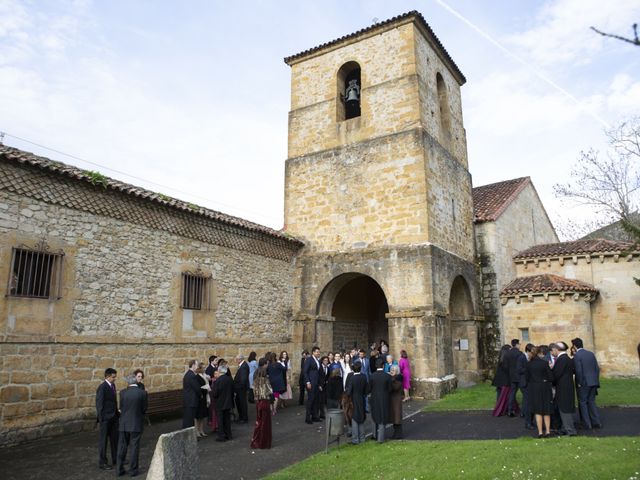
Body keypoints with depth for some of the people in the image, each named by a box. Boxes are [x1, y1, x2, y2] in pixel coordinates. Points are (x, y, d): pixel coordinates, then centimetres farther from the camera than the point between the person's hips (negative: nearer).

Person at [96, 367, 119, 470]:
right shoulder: (102, 388, -18)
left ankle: (116, 459, 28)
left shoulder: (112, 385, 7)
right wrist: (101, 419, -15)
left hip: (114, 417, 8)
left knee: (115, 438, 15)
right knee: (104, 440, 5)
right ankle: (102, 463, 18)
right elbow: (99, 405, -16)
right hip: (105, 418, -8)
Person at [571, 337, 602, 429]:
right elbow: (597, 368, 9)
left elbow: (578, 371, -18)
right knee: (591, 402, 16)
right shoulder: (591, 353, 7)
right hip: (593, 382, 6)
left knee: (583, 402, 5)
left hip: (584, 383, -6)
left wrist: (579, 383, -7)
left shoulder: (577, 355, -13)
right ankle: (597, 422, 16)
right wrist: (596, 380, 15)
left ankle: (587, 424, 7)